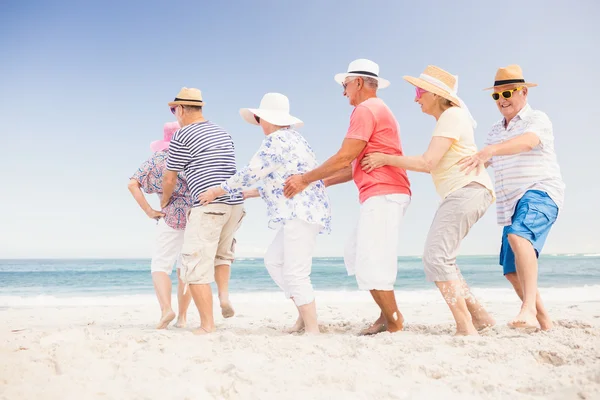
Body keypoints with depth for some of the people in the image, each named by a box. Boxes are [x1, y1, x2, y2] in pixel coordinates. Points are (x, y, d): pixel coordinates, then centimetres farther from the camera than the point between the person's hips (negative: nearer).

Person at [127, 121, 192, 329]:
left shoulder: (155, 159, 6)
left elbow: (132, 184, -3)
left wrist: (149, 211, -4)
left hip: (173, 217, -2)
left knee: (161, 265, 3)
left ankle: (166, 308, -22)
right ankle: (182, 316, 15)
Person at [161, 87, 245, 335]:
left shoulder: (182, 136, -2)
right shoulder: (222, 133, 20)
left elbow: (169, 179, 4)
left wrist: (164, 201, 24)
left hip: (208, 206, -8)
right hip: (236, 203, 8)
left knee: (195, 267, -2)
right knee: (223, 253, 30)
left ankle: (207, 325, -3)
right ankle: (224, 296, 11)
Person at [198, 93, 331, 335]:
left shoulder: (276, 140, -11)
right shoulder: (292, 138, 19)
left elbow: (250, 173, -12)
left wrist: (217, 191, -1)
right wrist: (252, 194, 28)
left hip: (301, 214, -10)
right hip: (300, 214, 10)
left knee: (295, 274, -8)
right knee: (273, 261, 15)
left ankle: (312, 329, -4)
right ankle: (305, 314, 17)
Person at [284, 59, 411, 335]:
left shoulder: (365, 109, -9)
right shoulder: (378, 110, 24)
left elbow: (344, 157, -15)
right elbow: (357, 166, 22)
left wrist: (305, 179, -6)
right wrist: (322, 183, 21)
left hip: (382, 195, -11)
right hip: (384, 196, 11)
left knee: (371, 266, -9)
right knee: (355, 254, 15)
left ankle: (395, 325, -2)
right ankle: (388, 316, 16)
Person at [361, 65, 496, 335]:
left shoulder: (451, 116, -8)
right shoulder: (448, 118, 23)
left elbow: (427, 163, -17)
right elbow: (434, 165, 21)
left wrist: (386, 159, -9)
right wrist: (388, 162, 17)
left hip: (467, 190, -10)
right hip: (459, 194, 10)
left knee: (436, 258, -16)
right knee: (440, 260, 10)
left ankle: (466, 327, -17)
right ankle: (479, 316, 13)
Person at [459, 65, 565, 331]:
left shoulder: (537, 120, -2)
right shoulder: (496, 131, 22)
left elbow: (527, 142, -25)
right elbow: (483, 163, 21)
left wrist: (489, 150, -41)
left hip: (540, 193, -8)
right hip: (512, 205, 8)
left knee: (519, 236, -36)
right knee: (512, 271, 6)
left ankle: (529, 310, -45)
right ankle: (544, 321, 19)